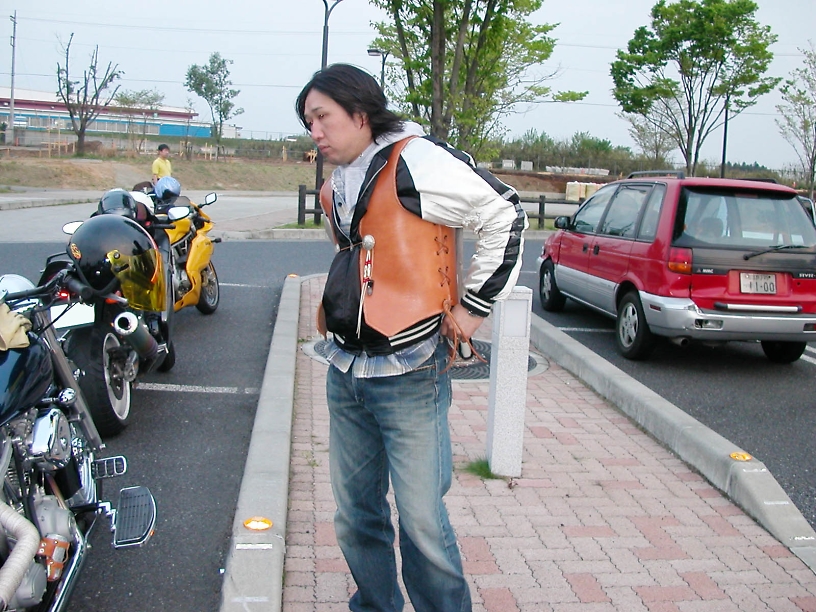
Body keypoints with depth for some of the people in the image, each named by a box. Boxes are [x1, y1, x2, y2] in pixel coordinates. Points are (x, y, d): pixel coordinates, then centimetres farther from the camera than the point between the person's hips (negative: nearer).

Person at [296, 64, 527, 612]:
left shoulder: (416, 162, -12)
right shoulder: (337, 187, 14)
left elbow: (505, 214, -13)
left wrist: (474, 306, -9)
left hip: (410, 377, -8)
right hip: (346, 373, 8)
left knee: (422, 522, -1)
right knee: (356, 514, 17)